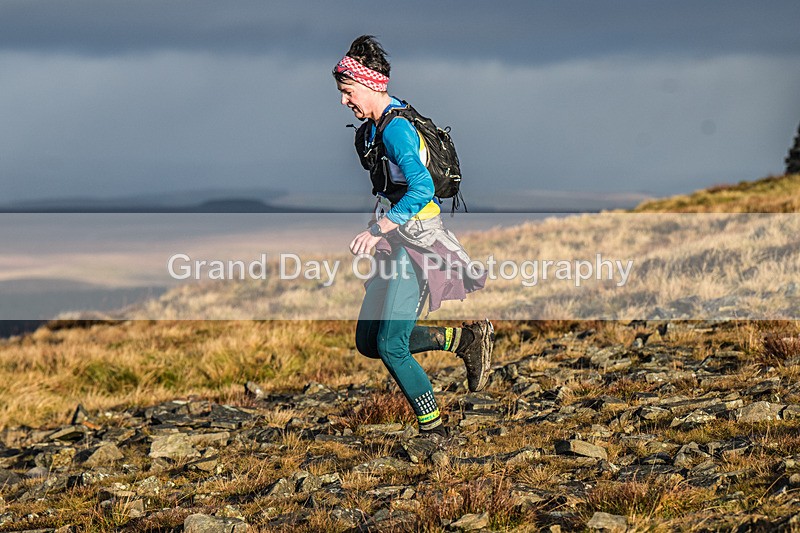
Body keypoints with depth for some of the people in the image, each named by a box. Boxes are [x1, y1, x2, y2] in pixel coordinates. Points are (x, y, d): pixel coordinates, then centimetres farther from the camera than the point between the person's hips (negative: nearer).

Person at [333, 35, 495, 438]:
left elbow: (421, 188, -30)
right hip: (397, 246, 10)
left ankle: (433, 431, -1)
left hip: (418, 243, -10)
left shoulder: (396, 128, -17)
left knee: (389, 345, -13)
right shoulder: (377, 126, 13)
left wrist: (377, 231, -34)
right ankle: (461, 339, 14)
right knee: (367, 341, 8)